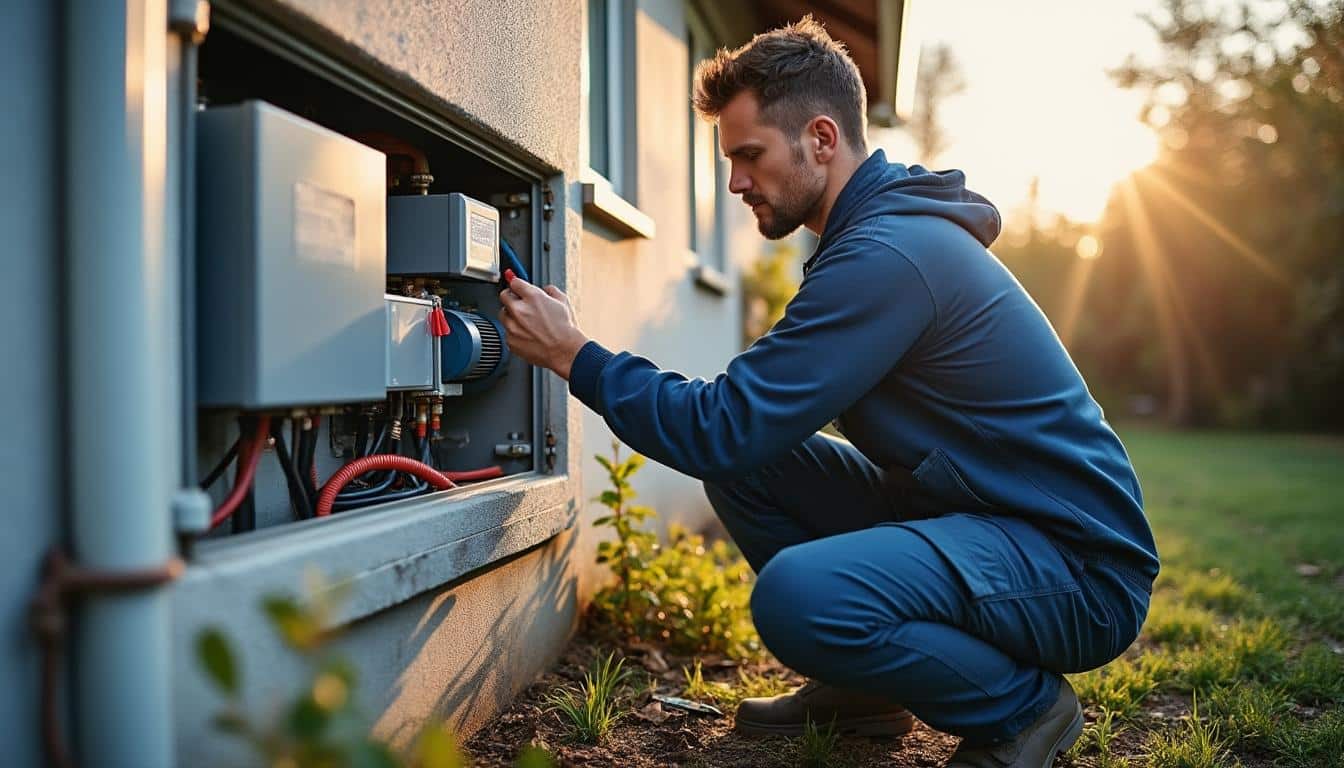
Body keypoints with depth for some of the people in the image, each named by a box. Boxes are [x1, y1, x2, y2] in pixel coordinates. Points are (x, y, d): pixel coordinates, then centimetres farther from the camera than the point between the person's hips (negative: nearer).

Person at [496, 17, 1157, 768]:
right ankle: (859, 690, 13)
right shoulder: (888, 224, 9)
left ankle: (1025, 705, -4)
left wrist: (575, 355, -14)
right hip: (961, 510, 9)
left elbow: (723, 428, -24)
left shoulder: (887, 253, -24)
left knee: (797, 593, -33)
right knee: (742, 460, 0)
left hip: (1081, 566, -9)